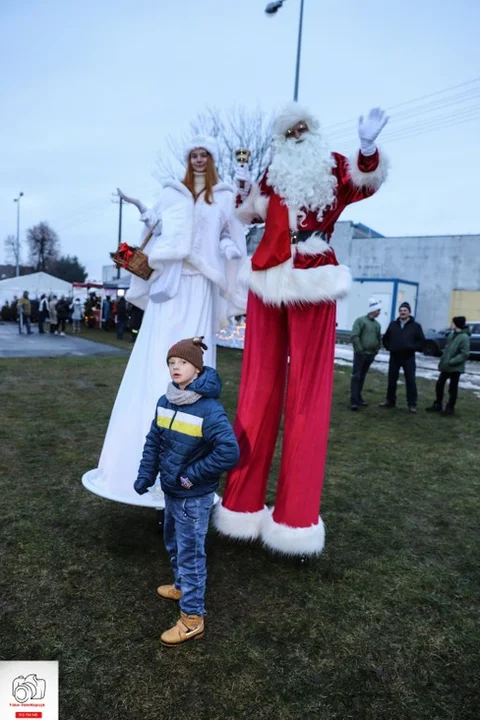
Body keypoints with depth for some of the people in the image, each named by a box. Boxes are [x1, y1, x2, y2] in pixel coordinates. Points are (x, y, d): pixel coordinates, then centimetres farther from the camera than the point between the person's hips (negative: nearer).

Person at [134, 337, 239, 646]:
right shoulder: (165, 402, -1)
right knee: (174, 544, 26)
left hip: (194, 496, -8)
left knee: (191, 552, 4)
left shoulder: (210, 409, -25)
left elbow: (229, 453, -29)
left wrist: (192, 475, -22)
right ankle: (183, 587, 51)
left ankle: (192, 618, 21)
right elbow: (154, 442, 8)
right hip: (171, 491, 8)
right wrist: (145, 476, 1)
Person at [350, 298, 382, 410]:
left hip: (370, 355, 6)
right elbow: (354, 336, -16)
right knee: (356, 376, -8)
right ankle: (354, 401, -9)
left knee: (362, 377, 12)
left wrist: (376, 350, 11)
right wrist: (359, 350, -17)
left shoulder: (377, 324, 14)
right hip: (360, 354, -6)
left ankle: (358, 397, 20)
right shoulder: (360, 320, -7)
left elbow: (379, 339, 24)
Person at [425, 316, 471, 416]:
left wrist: (451, 362, -23)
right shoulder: (452, 334, 8)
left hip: (455, 368, -8)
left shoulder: (464, 337, -17)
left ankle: (450, 408, 18)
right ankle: (437, 405, 26)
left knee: (452, 388, 5)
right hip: (446, 366, 8)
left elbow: (465, 354, -21)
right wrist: (443, 361, 10)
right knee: (439, 385, 13)